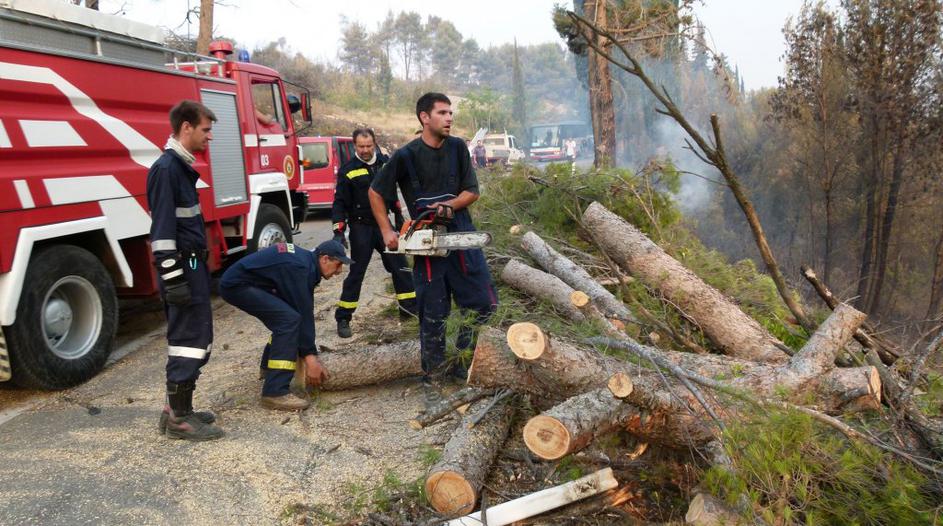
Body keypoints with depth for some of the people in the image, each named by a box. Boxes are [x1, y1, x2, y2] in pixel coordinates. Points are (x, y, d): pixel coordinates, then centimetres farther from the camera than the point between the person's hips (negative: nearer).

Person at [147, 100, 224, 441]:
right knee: (189, 339, -5)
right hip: (182, 268, -10)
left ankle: (177, 409, 24)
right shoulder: (166, 169, -15)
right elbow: (162, 229, -20)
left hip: (194, 266, 10)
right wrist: (173, 277, -23)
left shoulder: (182, 167, 15)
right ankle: (178, 418, 4)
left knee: (195, 337, 15)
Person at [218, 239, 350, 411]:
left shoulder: (305, 259, 8)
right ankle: (275, 393, -22)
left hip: (238, 281, 11)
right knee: (288, 319, -20)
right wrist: (310, 357, -17)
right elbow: (303, 313, -22)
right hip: (237, 284, -11)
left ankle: (269, 365, 33)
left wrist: (309, 352, 14)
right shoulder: (299, 268, -22)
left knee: (285, 316, 17)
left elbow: (304, 311, 13)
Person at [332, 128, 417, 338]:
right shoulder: (348, 170, -8)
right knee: (356, 273, -3)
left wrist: (399, 216, 19)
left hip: (383, 223, 4)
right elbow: (340, 203, -9)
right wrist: (339, 232, -17)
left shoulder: (385, 163, 6)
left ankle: (409, 307, 16)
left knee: (400, 266, 4)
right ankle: (343, 319, 4)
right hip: (361, 228, -4)